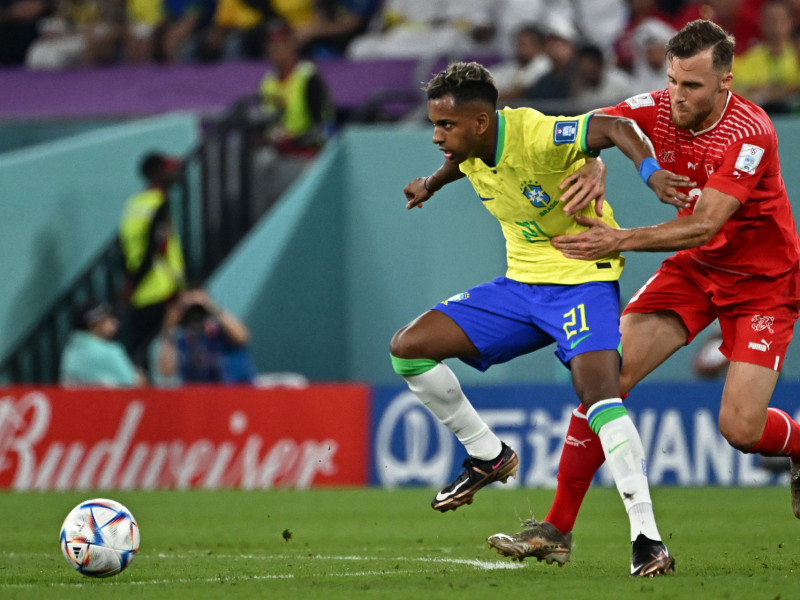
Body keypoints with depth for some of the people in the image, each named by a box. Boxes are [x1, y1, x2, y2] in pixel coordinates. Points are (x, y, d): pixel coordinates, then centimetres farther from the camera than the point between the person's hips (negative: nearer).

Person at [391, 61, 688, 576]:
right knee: (408, 348, 0)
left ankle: (647, 538, -30)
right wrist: (432, 184, 43)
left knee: (598, 387, -30)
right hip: (522, 282, 8)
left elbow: (616, 128, -37)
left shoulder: (537, 136, -26)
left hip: (581, 278, -8)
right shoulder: (469, 147, -2)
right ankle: (488, 456, 16)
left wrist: (652, 172, -55)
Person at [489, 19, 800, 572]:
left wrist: (621, 240, -42)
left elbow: (705, 224, -33)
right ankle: (557, 527, -6)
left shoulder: (750, 133, -28)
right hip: (694, 268, 5)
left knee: (741, 429, -16)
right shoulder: (658, 111, -12)